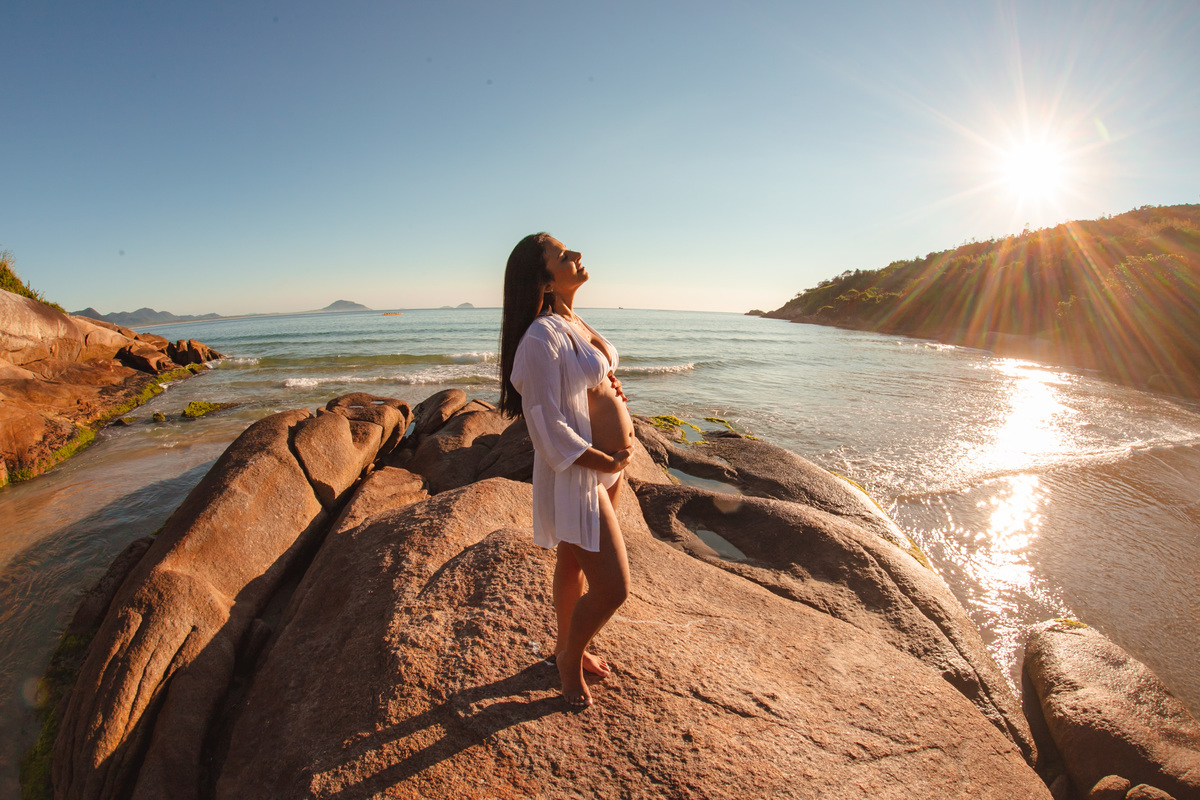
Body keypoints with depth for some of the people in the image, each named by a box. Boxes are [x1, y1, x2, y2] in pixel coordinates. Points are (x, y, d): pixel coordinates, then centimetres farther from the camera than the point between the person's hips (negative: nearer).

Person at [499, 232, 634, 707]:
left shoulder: (575, 323, 7)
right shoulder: (541, 338, -23)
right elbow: (548, 426, -23)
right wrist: (607, 462, -15)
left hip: (608, 463, 9)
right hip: (576, 472, -9)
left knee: (574, 563, 23)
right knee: (612, 588, -2)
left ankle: (566, 646, 45)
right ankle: (570, 658, 27)